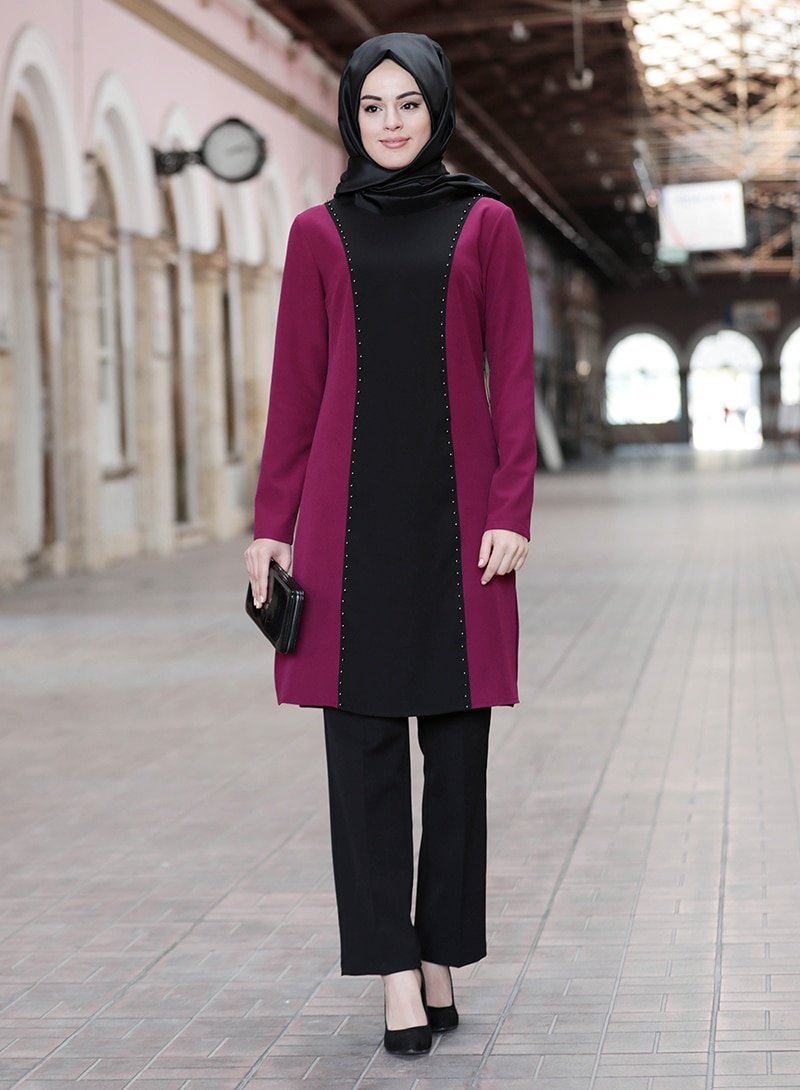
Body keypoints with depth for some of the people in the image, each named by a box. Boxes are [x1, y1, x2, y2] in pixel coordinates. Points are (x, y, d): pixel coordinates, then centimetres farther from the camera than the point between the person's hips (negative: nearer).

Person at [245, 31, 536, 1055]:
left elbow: (512, 378, 3)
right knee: (363, 740, -2)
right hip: (352, 508, 0)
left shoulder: (485, 225, 7)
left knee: (456, 738, 3)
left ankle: (442, 952, 15)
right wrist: (272, 522, 2)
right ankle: (394, 969, 3)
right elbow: (295, 385, 7)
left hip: (454, 508, 0)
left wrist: (511, 511, -7)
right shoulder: (318, 233, 9)